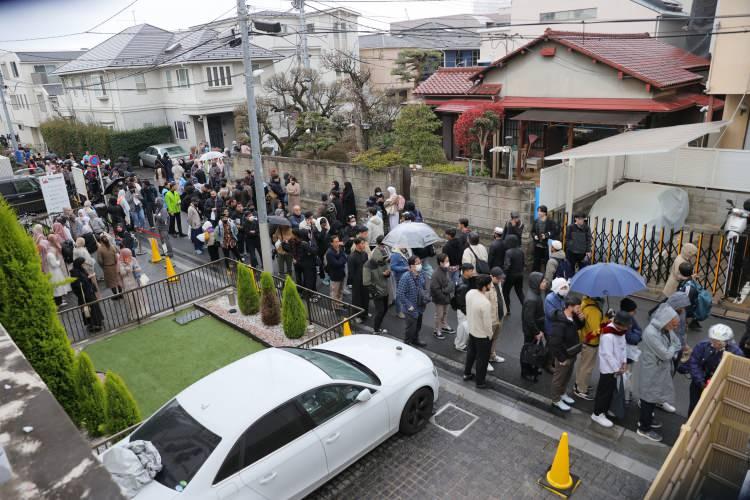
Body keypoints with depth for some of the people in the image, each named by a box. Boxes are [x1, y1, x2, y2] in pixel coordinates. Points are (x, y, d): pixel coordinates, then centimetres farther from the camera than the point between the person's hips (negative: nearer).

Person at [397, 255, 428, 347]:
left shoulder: (421, 274, -6)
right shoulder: (405, 277, -27)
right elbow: (400, 294, -24)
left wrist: (425, 296, -1)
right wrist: (409, 306, -20)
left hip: (420, 307, 7)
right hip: (411, 308, -7)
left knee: (418, 326, 25)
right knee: (411, 328, 6)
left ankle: (415, 340, 50)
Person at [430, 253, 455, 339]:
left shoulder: (447, 270, -5)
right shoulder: (436, 274, -31)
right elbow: (435, 288, -28)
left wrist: (451, 292, 5)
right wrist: (443, 297, -22)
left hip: (447, 296, 8)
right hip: (439, 298, -8)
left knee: (445, 312, 26)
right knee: (439, 315, 9)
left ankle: (444, 326, 47)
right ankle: (437, 331, 27)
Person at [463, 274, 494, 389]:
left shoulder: (470, 293, -14)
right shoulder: (485, 303, -35)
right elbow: (487, 323, -24)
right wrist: (490, 335, -8)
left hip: (471, 330, 7)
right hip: (482, 334, -7)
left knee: (471, 352, 27)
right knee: (482, 358, 14)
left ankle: (467, 374, 46)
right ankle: (480, 382, 31)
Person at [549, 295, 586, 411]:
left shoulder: (572, 317, -6)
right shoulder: (560, 323, -34)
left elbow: (578, 327, 16)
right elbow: (554, 343, -30)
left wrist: (581, 320, -7)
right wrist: (561, 359, -21)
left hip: (572, 354, 8)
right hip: (564, 356, -8)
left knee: (567, 376, 27)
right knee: (559, 378, 13)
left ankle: (562, 393, 49)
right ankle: (556, 400, 32)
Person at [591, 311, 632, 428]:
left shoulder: (620, 330, 0)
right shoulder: (608, 335, -29)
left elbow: (623, 346, 9)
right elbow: (608, 354, -26)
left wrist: (624, 362, 0)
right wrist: (617, 369, -17)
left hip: (616, 366, 9)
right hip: (608, 368, -9)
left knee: (611, 390, 20)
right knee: (605, 391, 2)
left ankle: (604, 410, 36)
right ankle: (597, 414, 15)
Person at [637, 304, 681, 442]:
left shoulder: (665, 328, -5)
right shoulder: (651, 333, -33)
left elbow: (677, 342, 8)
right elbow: (665, 354, -27)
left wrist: (672, 350, -10)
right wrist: (673, 348, -9)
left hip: (661, 370, 9)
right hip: (652, 372, -9)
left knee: (654, 397, 24)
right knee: (649, 398, 7)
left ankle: (645, 419, 44)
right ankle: (644, 428, 25)